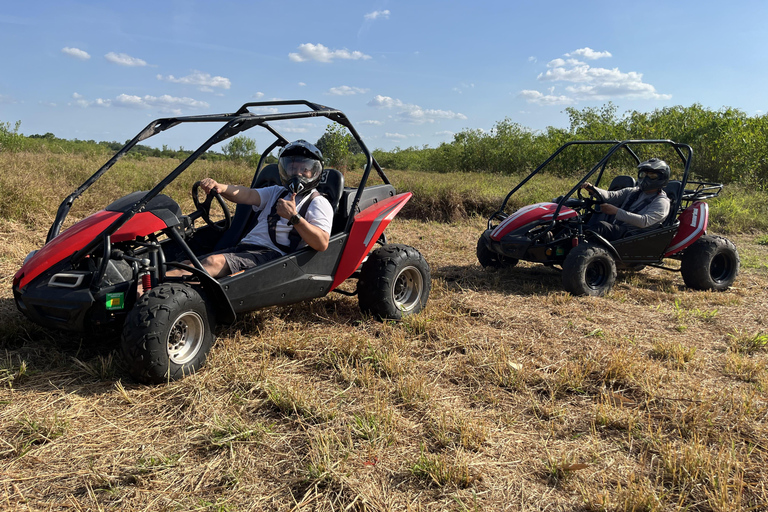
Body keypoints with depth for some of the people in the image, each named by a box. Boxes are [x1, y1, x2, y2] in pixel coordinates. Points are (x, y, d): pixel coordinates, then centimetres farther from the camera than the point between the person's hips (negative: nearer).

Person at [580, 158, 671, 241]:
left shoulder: (662, 202, 3)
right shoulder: (633, 191, 24)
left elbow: (644, 221, -15)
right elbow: (611, 196, 10)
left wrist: (616, 211, -24)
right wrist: (593, 189, -12)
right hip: (614, 228, 7)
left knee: (601, 226, -34)